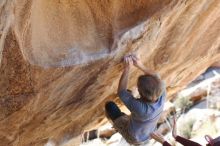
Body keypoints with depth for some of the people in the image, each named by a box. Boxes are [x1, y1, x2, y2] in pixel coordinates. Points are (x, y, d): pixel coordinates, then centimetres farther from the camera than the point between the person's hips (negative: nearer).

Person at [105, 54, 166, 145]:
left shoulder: (140, 108, -47)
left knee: (110, 105, 8)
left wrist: (127, 68, -29)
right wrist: (141, 66, -21)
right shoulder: (162, 97, -32)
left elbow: (121, 92, -31)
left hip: (133, 138, -5)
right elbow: (157, 78, -11)